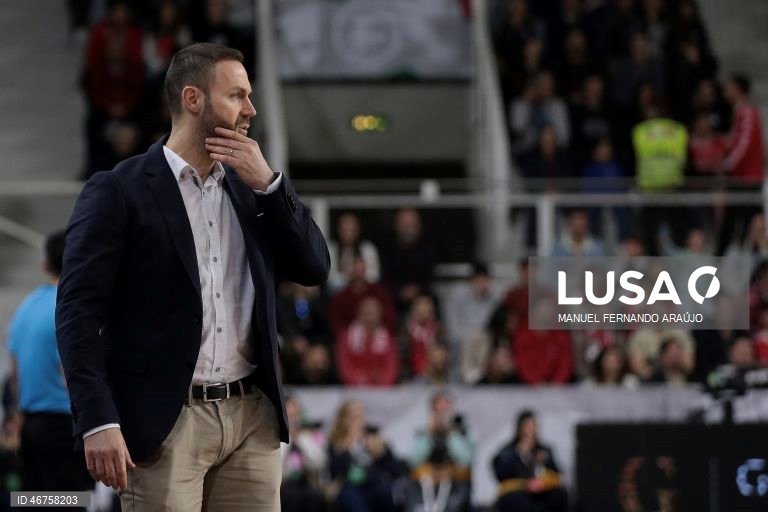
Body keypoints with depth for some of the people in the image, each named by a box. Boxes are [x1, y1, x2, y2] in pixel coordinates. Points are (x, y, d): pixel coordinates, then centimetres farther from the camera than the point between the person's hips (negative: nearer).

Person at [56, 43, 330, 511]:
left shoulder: (251, 187, 15)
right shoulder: (119, 191, -4)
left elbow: (314, 269, 8)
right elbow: (78, 312, -9)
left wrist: (267, 183, -4)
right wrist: (98, 421, -19)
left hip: (252, 418, 5)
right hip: (165, 421, -5)